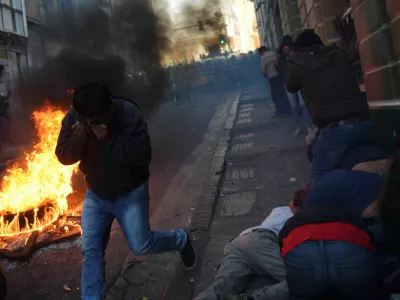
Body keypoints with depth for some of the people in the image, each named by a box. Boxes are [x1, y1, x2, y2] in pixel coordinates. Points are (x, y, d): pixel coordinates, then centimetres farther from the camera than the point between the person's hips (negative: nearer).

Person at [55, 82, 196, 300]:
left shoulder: (129, 113, -24)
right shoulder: (73, 118, -12)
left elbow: (142, 155, -29)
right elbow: (64, 157, -10)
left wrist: (108, 140, -36)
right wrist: (78, 138, -30)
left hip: (130, 193, -4)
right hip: (95, 195, 4)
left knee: (141, 245, 2)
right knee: (90, 249, 3)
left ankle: (181, 240, 31)